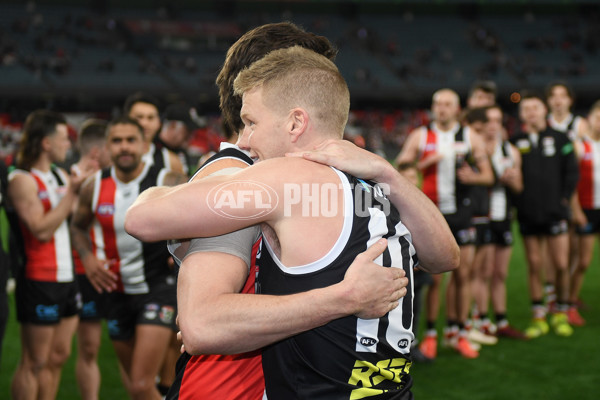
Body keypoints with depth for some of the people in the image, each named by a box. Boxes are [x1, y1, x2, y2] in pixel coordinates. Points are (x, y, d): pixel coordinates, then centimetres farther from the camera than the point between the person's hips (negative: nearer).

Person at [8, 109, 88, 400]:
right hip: (39, 280, -8)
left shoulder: (60, 175, 13)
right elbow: (41, 229, -21)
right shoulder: (22, 180, -11)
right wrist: (71, 192, -19)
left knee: (58, 356, 13)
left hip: (66, 276, 8)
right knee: (35, 362, -2)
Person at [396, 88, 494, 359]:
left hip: (460, 213, 2)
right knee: (433, 277, -2)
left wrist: (473, 176, -12)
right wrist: (428, 161, -14)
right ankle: (430, 334, 9)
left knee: (462, 274, 4)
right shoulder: (420, 137, 4)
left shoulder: (470, 138, 8)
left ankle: (457, 332, 16)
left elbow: (488, 175, 10)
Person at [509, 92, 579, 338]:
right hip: (527, 214, 1)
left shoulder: (559, 139, 5)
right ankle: (539, 317, 13)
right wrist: (517, 200, -4)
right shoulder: (515, 142, 4)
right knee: (534, 265, 4)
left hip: (555, 212, 0)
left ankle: (561, 314, 16)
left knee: (561, 265, -1)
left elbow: (571, 172, 4)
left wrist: (564, 198, -3)